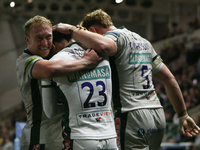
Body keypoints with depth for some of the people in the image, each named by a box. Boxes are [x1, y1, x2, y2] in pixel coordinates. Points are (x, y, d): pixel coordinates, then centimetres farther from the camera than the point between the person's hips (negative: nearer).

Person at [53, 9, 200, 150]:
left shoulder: (116, 35, -2)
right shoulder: (143, 41, 23)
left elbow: (103, 45, -29)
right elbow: (169, 78, 24)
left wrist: (72, 29, -15)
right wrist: (183, 115, 28)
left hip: (134, 117, -9)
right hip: (158, 115, 9)